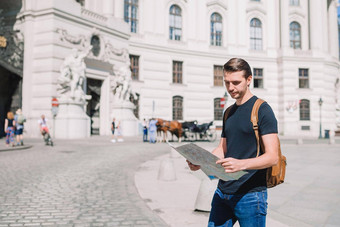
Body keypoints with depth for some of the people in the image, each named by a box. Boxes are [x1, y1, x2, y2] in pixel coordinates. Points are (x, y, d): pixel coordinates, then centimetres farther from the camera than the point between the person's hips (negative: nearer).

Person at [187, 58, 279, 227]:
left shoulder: (262, 110, -8)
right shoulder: (229, 112, 14)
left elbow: (272, 156, -14)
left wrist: (241, 164, -30)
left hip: (250, 195, -6)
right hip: (223, 191, 6)